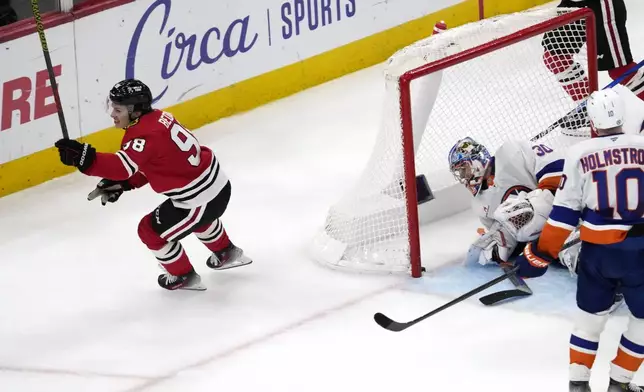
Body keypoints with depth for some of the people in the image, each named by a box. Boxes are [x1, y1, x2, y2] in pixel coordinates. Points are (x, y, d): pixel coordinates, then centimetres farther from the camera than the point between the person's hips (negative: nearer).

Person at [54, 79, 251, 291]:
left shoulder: (146, 136, -27)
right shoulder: (157, 118, 2)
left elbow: (122, 166, -41)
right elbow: (149, 164, 12)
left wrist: (84, 157, -51)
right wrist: (123, 183, 1)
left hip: (202, 199, -10)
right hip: (217, 181, 10)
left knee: (151, 230, 7)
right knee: (197, 217, 40)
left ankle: (184, 277, 26)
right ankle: (227, 253, 62)